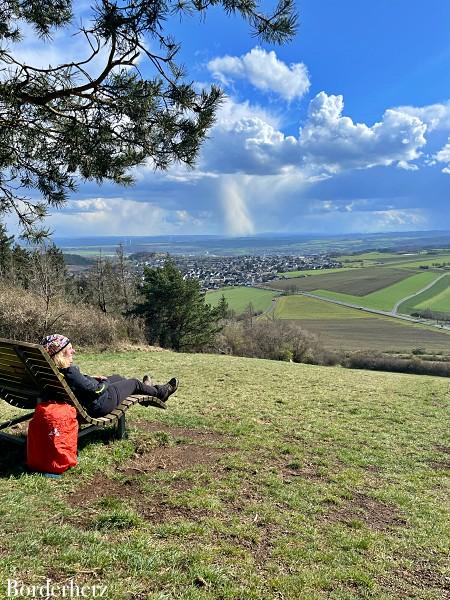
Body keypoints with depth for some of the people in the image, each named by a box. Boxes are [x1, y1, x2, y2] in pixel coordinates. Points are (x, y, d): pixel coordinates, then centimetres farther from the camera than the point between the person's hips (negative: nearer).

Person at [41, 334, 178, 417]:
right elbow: (95, 390, -29)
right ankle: (161, 393, 39)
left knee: (117, 377, 29)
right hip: (100, 404, -9)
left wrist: (92, 377, 6)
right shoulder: (69, 371, -35)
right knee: (134, 382, 11)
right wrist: (106, 383, -9)